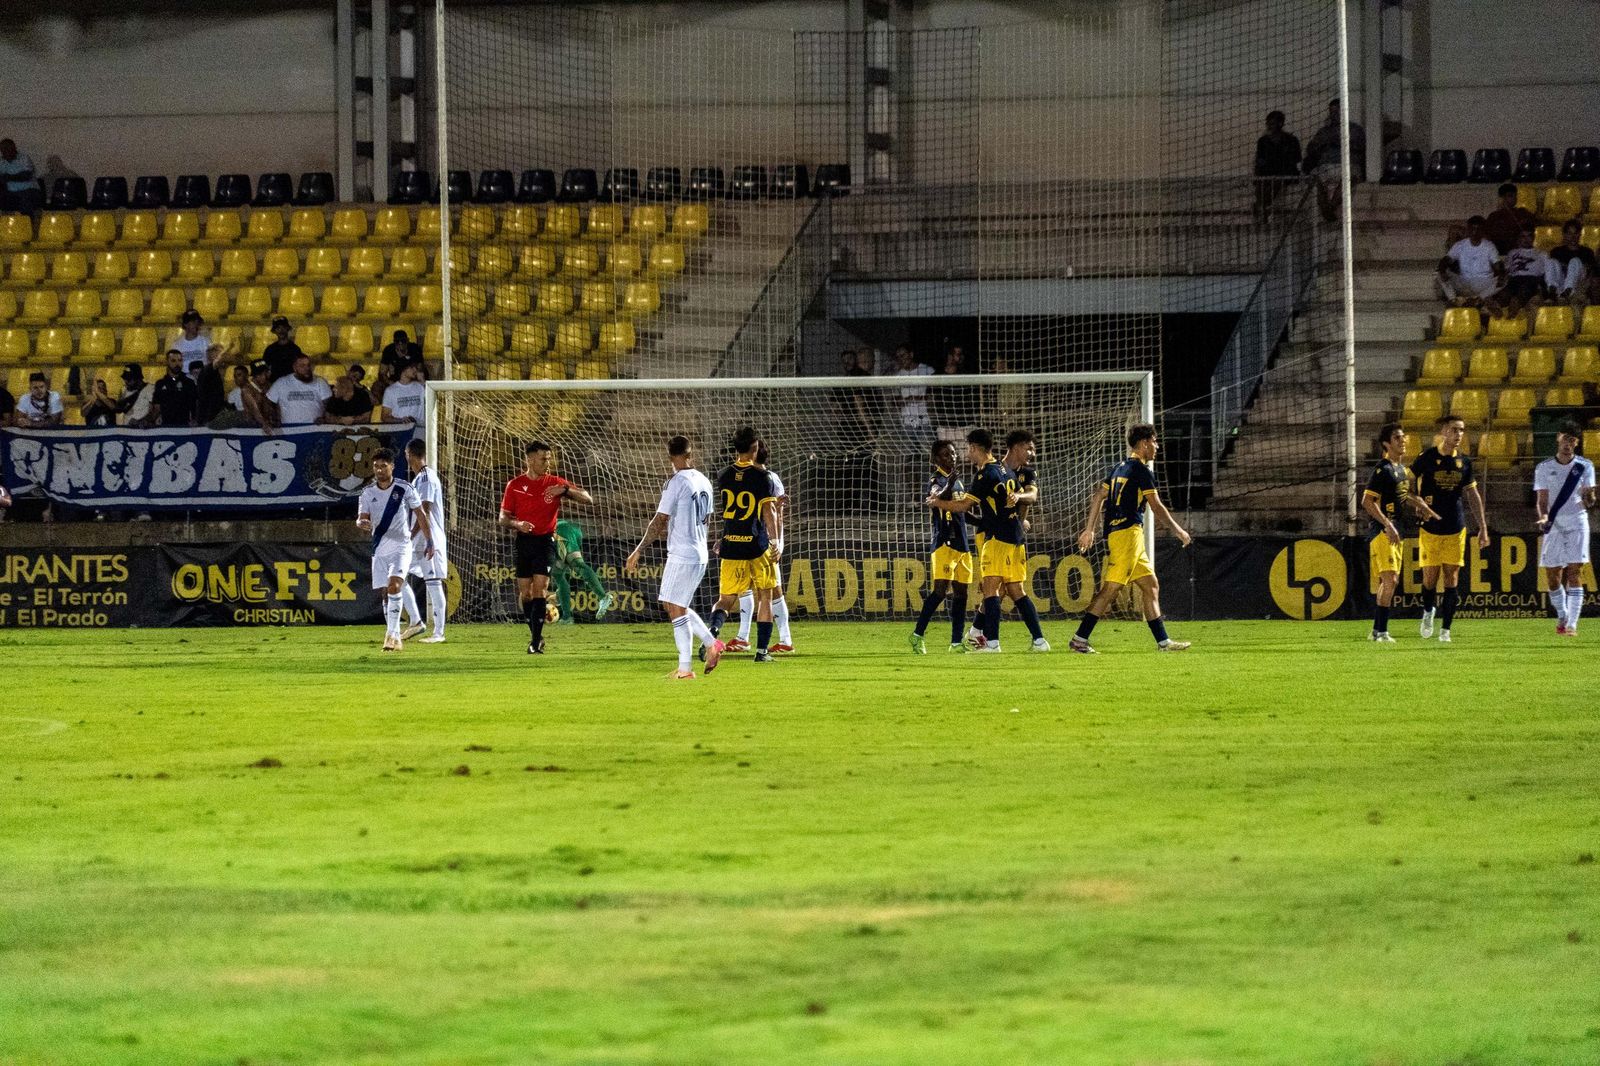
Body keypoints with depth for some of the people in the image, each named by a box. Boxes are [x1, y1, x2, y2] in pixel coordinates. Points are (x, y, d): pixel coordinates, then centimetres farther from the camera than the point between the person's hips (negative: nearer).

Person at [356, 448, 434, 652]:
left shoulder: (405, 489, -5)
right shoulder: (368, 493, 4)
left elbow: (421, 515, 3)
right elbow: (361, 519, 0)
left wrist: (429, 541, 2)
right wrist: (362, 523, -25)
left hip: (401, 546, -4)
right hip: (380, 549, 4)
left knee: (394, 586, -23)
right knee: (385, 593, 6)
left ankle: (392, 633, -23)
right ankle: (395, 638, 16)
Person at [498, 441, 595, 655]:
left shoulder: (554, 483, 2)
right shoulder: (515, 485, 3)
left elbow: (587, 499, 0)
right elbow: (503, 519, 5)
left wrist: (565, 490, -17)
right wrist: (517, 524, -18)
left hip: (544, 541, -2)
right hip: (523, 541, 2)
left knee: (539, 590, -13)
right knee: (525, 594, 3)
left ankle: (536, 642, -13)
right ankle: (536, 635, 23)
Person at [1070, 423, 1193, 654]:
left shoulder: (1119, 468, 18)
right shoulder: (1141, 470, -8)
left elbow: (1098, 498, 19)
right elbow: (1156, 507, -10)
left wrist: (1089, 529, 21)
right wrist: (1177, 530, -1)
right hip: (1128, 532, -10)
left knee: (1151, 586, 10)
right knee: (1111, 589, -12)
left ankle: (1163, 641, 10)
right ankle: (1080, 639, -14)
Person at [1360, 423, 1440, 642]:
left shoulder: (1401, 468, 14)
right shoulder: (1383, 469, -14)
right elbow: (1367, 501, -19)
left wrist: (1420, 506, 11)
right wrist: (1387, 525, -23)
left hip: (1395, 531, 10)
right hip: (1382, 532, -10)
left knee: (1390, 581, 12)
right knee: (1389, 580, -15)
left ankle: (1376, 630, 19)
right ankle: (1381, 631, -15)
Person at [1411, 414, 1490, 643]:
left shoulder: (1464, 462, 6)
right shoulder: (1427, 458, -4)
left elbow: (1473, 496, 12)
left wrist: (1483, 528, 10)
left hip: (1456, 529, 2)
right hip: (1430, 528, -2)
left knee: (1451, 579, -2)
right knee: (1430, 577, -1)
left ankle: (1445, 629, 2)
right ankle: (1428, 612, 28)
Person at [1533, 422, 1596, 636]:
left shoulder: (1584, 466, 3)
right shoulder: (1544, 468, 4)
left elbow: (1588, 497, -1)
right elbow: (1542, 499, -1)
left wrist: (1588, 499, -26)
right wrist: (1544, 516, -21)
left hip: (1577, 524, -2)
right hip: (1553, 526, 2)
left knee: (1574, 574, -11)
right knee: (1552, 578, 4)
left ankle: (1572, 624, -14)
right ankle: (1562, 616, 28)